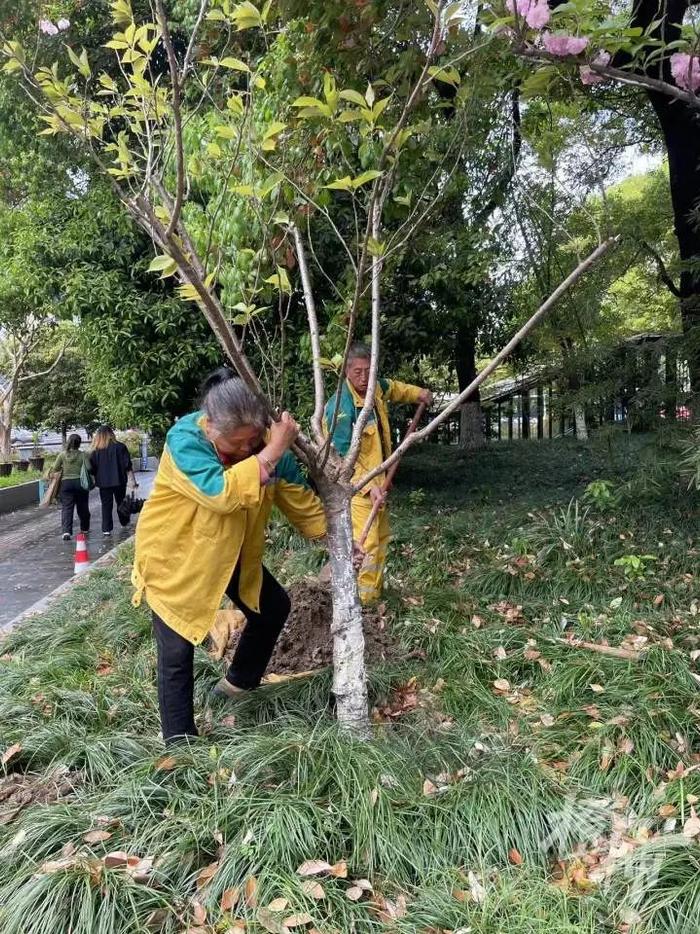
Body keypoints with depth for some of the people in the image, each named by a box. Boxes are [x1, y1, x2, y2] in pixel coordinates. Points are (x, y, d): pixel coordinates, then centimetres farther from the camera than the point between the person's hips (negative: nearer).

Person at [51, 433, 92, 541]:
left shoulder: (62, 455, -2)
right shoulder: (83, 455, -5)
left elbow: (54, 469, -2)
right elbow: (89, 469, -13)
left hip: (66, 483, 0)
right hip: (80, 483, 0)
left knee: (66, 508, -3)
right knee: (82, 507, 16)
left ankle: (66, 531, -18)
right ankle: (84, 528, 32)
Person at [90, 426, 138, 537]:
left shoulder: (96, 451, -2)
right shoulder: (120, 447, -5)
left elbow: (92, 468, 1)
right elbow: (128, 466, -7)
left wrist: (95, 480, 14)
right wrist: (133, 481, -5)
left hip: (103, 482, 0)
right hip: (119, 480, 0)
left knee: (106, 505, 6)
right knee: (121, 503, 18)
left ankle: (106, 530, 1)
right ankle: (124, 523, 32)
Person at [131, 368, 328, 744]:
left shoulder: (264, 441, -14)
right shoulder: (184, 439, -31)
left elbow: (300, 498, -3)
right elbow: (222, 493, -45)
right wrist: (273, 452, -44)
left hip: (232, 553, 6)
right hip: (173, 555, -6)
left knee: (273, 607, 15)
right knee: (176, 653, -5)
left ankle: (240, 681, 38)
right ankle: (181, 745, 13)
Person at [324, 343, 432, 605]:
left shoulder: (376, 387, 0)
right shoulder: (340, 406, -26)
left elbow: (393, 388, 28)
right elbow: (343, 456, -26)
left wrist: (417, 393, 13)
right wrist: (369, 486, -33)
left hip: (377, 480, 9)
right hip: (356, 485, -9)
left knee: (382, 538, 19)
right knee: (365, 543, -13)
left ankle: (375, 591, 35)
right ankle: (361, 600, -3)